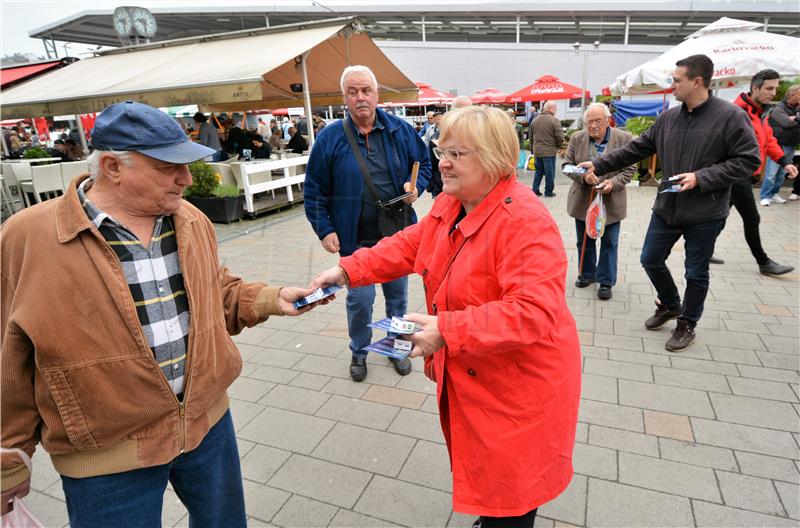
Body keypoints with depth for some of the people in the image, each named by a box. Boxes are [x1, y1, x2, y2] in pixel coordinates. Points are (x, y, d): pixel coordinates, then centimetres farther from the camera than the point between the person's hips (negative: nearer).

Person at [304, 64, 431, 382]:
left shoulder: (400, 130, -1)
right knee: (359, 300, 5)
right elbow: (314, 191, -2)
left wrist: (416, 186, -8)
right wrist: (324, 230, -7)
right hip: (355, 240, -2)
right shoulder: (330, 138, -6)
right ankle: (359, 351, 31)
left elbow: (423, 163, 13)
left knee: (397, 295, 16)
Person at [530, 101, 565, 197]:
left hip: (537, 151, 6)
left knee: (539, 171, 16)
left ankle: (535, 190, 15)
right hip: (549, 151, -5)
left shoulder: (535, 120, 6)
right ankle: (549, 191, 10)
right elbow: (560, 136, -14)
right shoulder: (554, 120, -13)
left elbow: (531, 136, 12)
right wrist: (560, 146, 5)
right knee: (549, 172, 5)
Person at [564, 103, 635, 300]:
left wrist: (613, 183, -21)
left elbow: (630, 168, -3)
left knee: (609, 243, 6)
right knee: (584, 241, 15)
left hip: (611, 202, -2)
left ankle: (606, 281, 18)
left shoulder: (624, 138, -7)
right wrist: (583, 176, -18)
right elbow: (567, 165, 1)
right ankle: (587, 273, 33)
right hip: (583, 201, 2)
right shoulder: (577, 138, -3)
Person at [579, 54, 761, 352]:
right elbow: (636, 149, 7)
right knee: (651, 260, 13)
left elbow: (748, 161, -12)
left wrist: (701, 177, -22)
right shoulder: (668, 118, 3)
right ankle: (670, 304, 39)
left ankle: (687, 324, 29)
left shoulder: (731, 117, -13)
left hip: (705, 214, -5)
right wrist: (599, 165, 1)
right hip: (666, 207, 5)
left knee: (696, 273, 9)